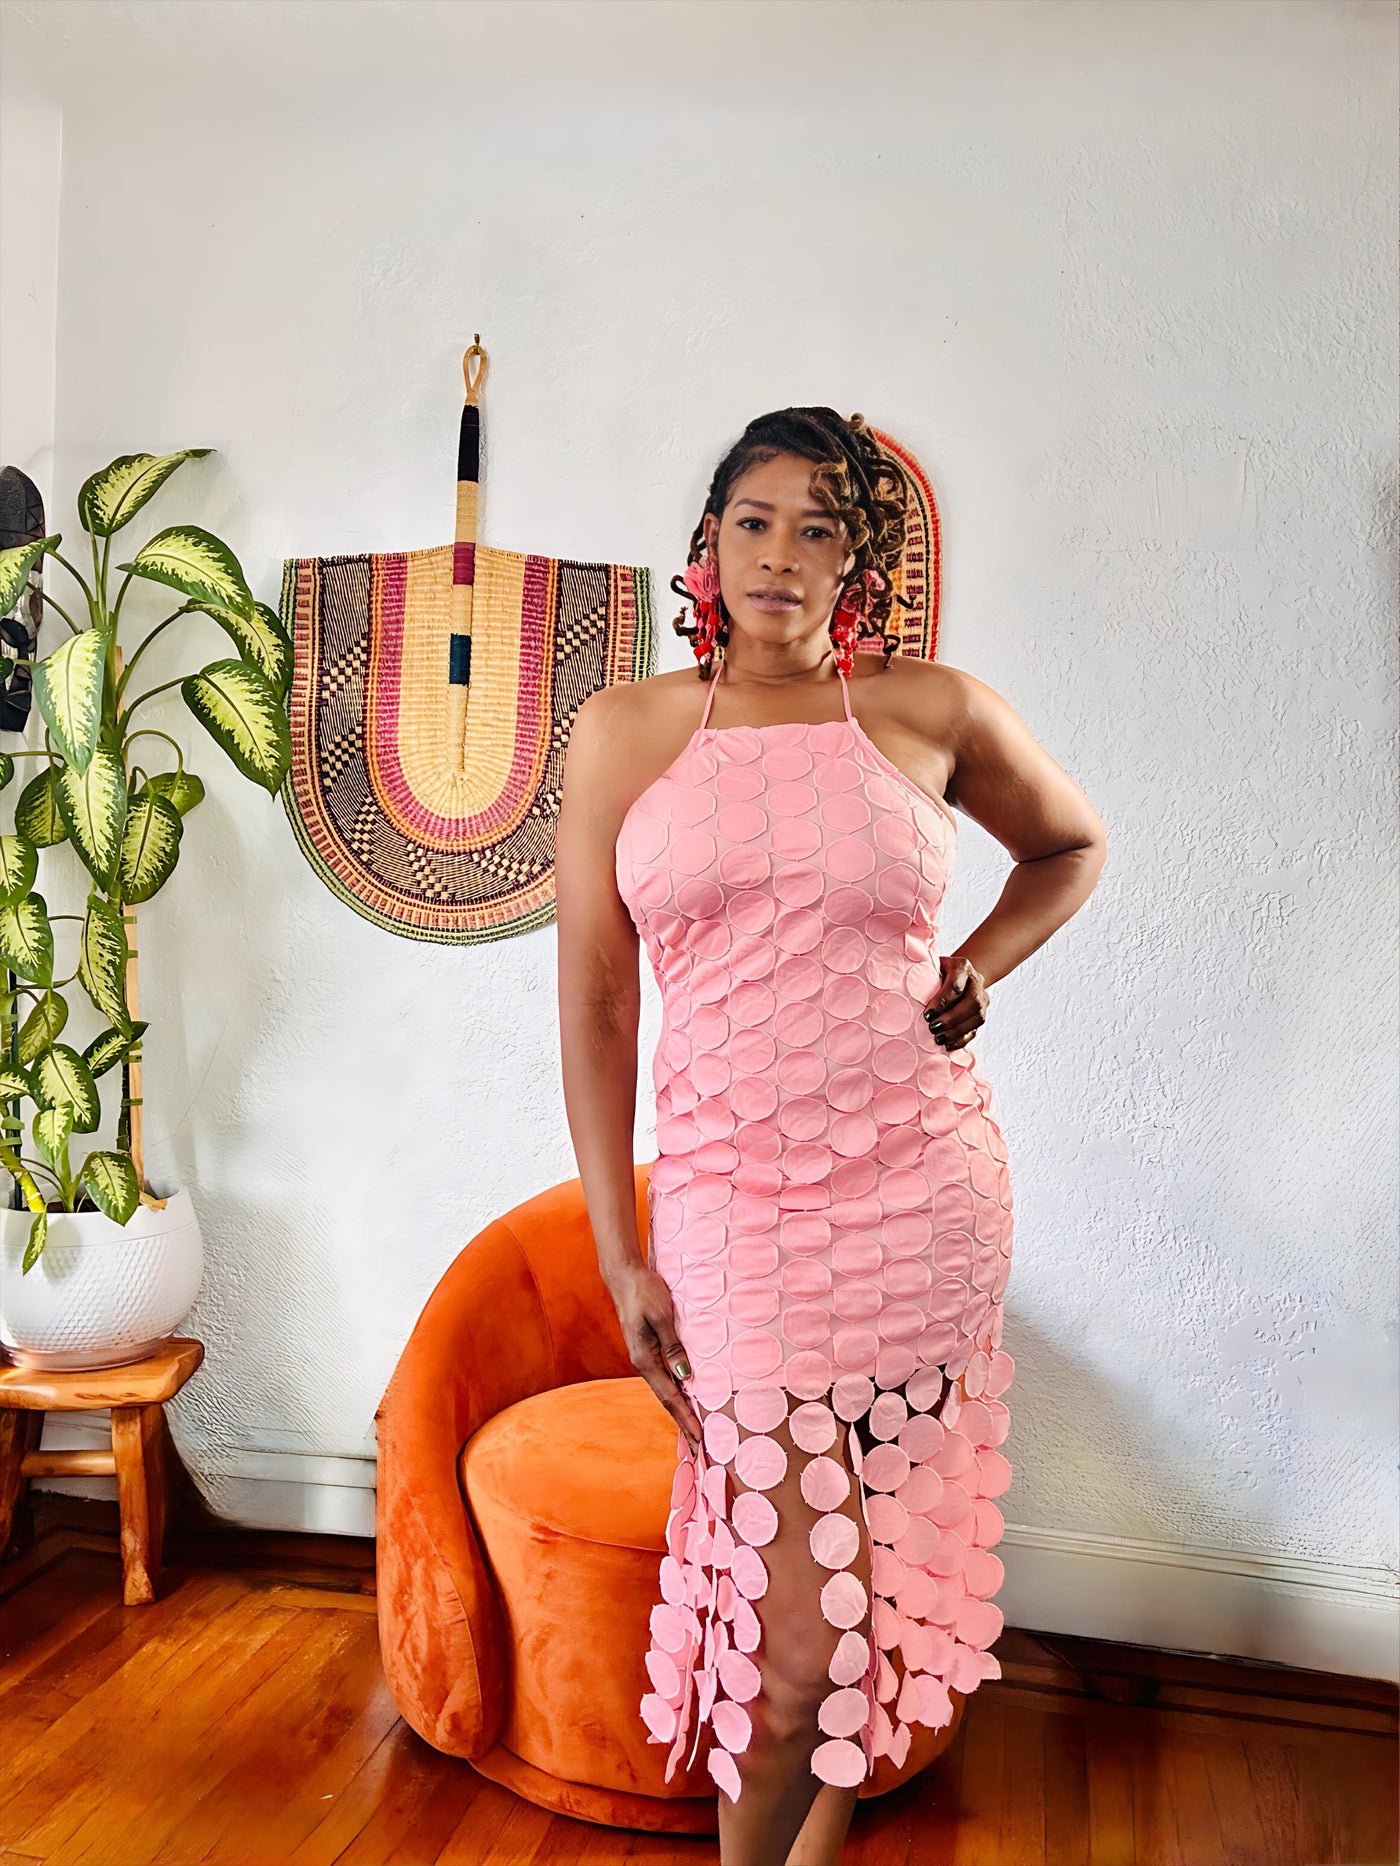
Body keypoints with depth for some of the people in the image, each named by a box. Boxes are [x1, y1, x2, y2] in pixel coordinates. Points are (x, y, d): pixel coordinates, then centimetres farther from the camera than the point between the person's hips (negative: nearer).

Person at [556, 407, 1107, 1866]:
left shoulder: (932, 710, 3)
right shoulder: (623, 730, 3)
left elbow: (1071, 842, 22)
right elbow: (595, 997, 2)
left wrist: (977, 969, 4)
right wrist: (618, 1251, -1)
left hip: (922, 1191, 1)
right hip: (733, 1204, -1)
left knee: (880, 1559, 12)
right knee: (802, 1623, 1)